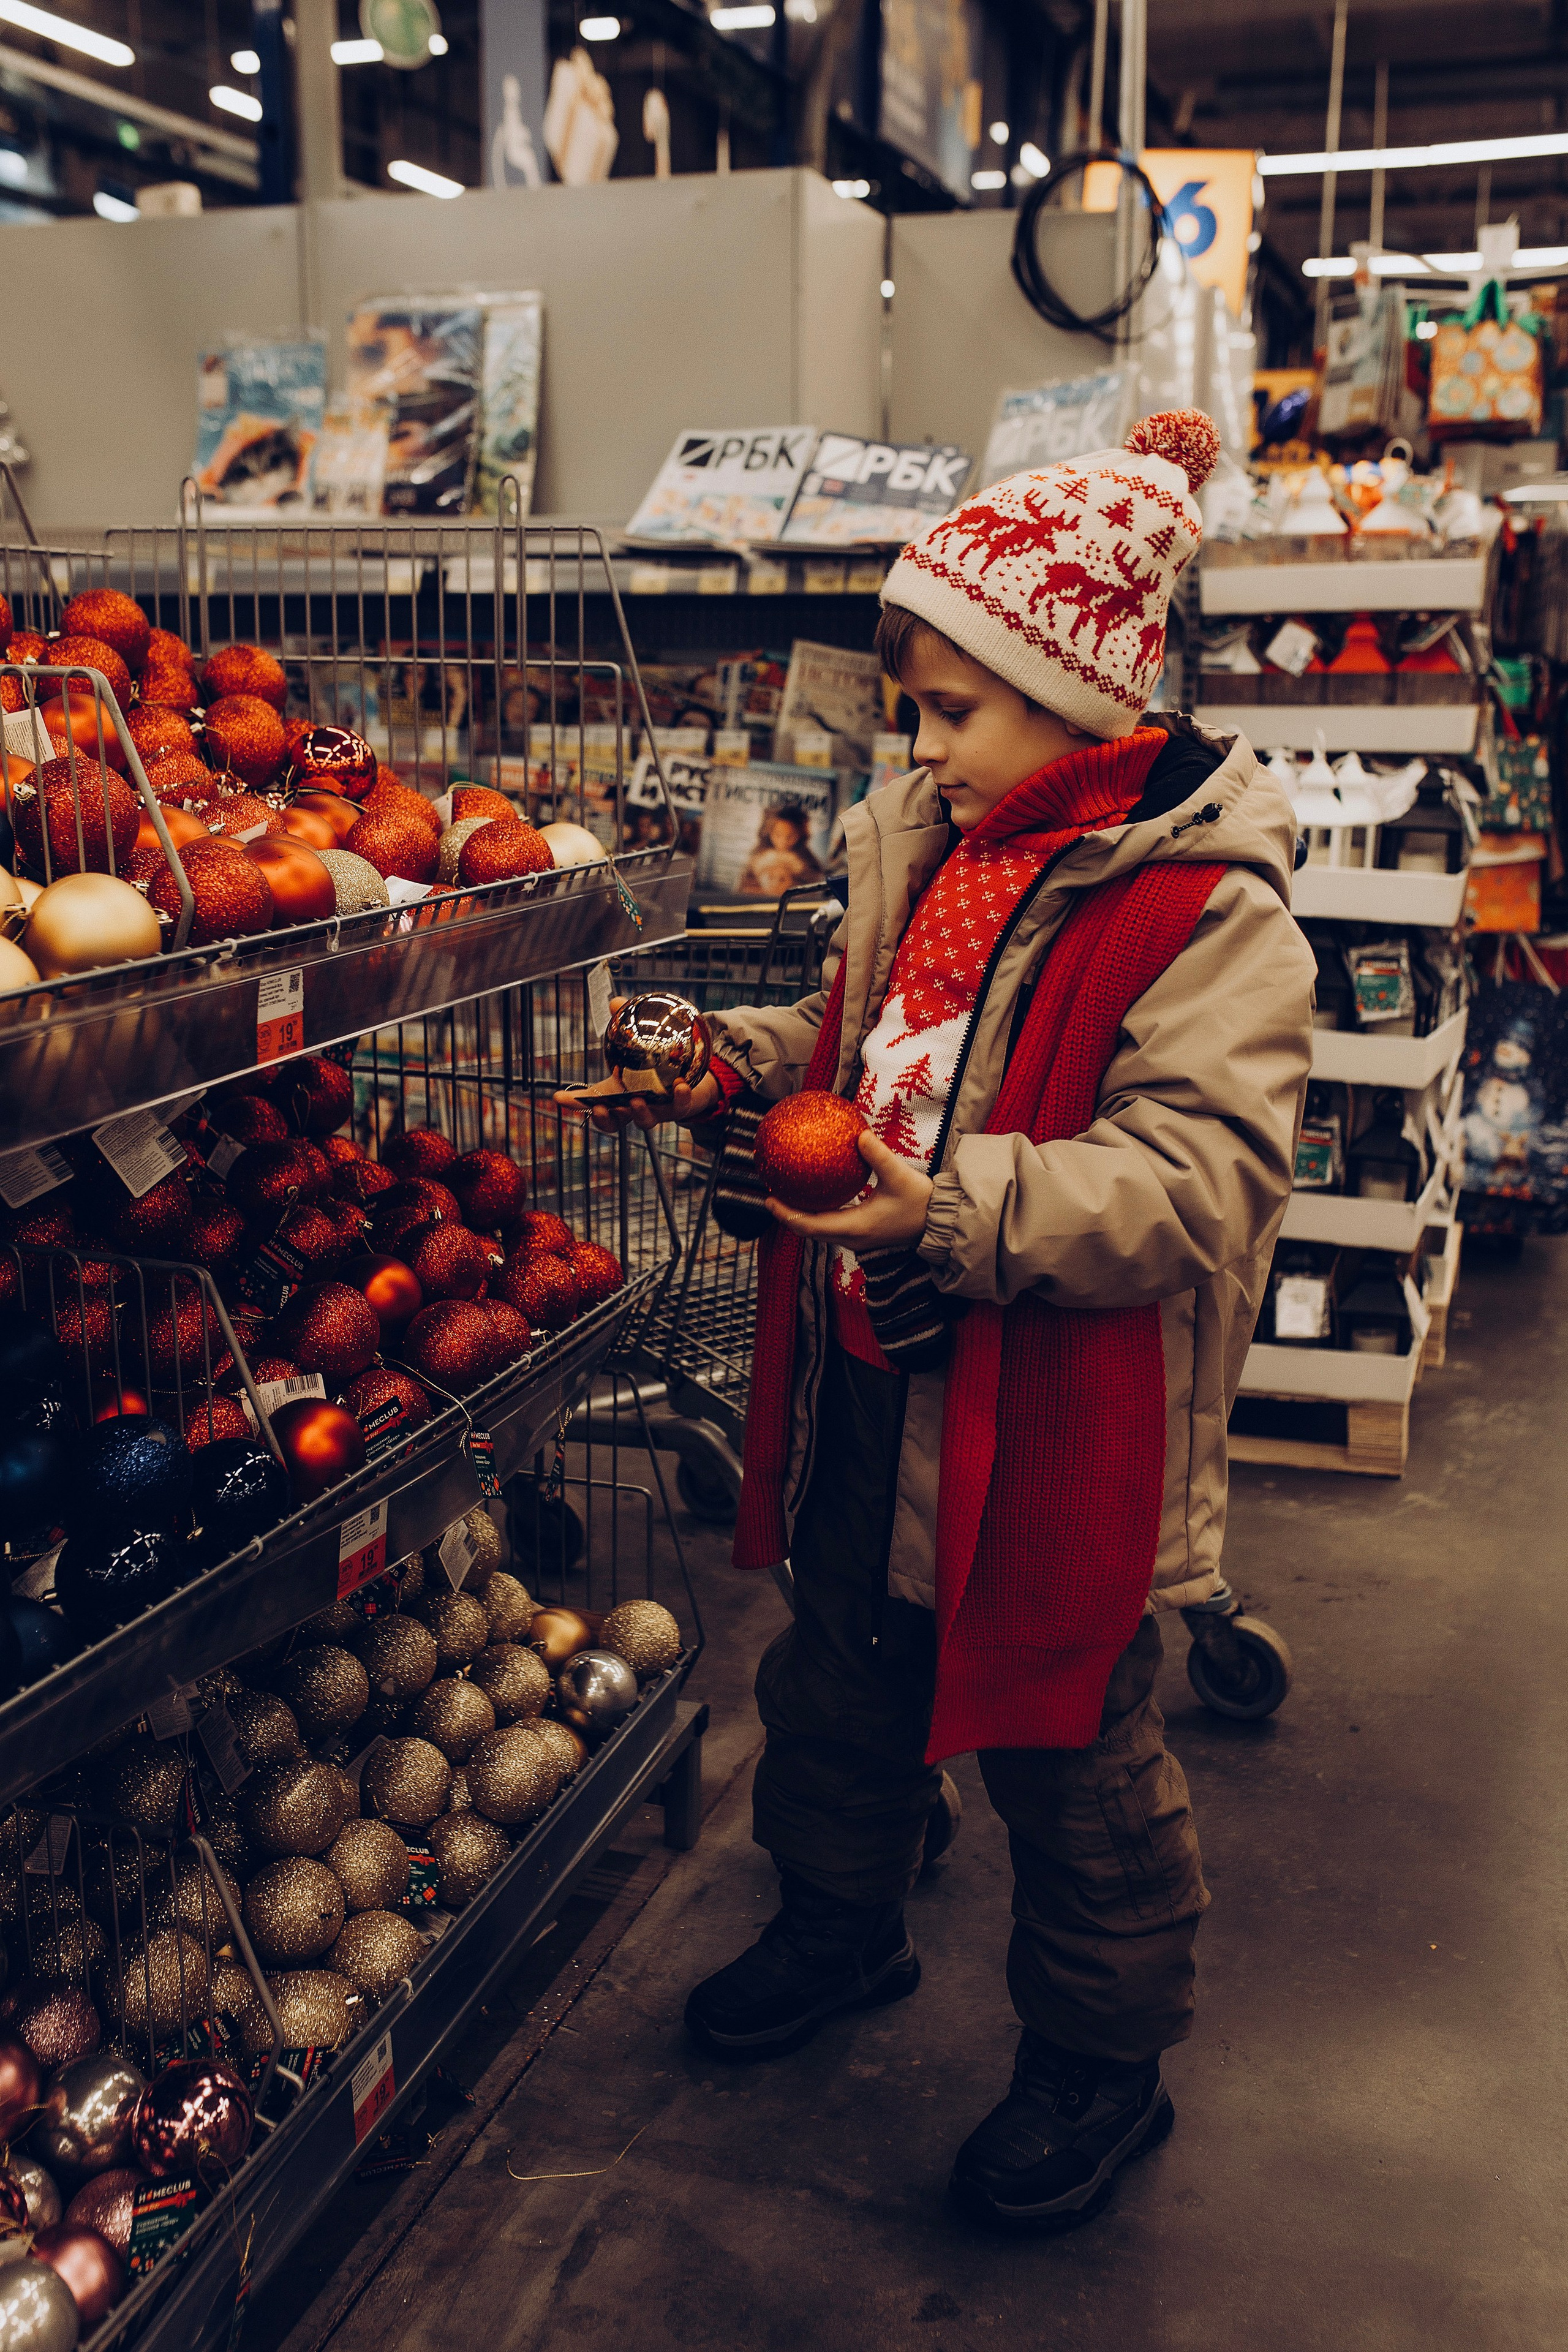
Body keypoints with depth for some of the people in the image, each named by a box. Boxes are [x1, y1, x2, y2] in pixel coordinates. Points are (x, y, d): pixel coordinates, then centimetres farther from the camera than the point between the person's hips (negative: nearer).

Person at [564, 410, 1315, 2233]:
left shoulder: (1204, 908, -20)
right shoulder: (924, 845, 5)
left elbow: (1197, 1179, -27)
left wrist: (961, 1207, -36)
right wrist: (744, 1067, 2)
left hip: (1052, 1431, -8)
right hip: (872, 1392, 8)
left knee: (1068, 1753, 11)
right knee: (841, 1685, 25)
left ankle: (1100, 2058, 34)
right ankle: (840, 1927, 51)